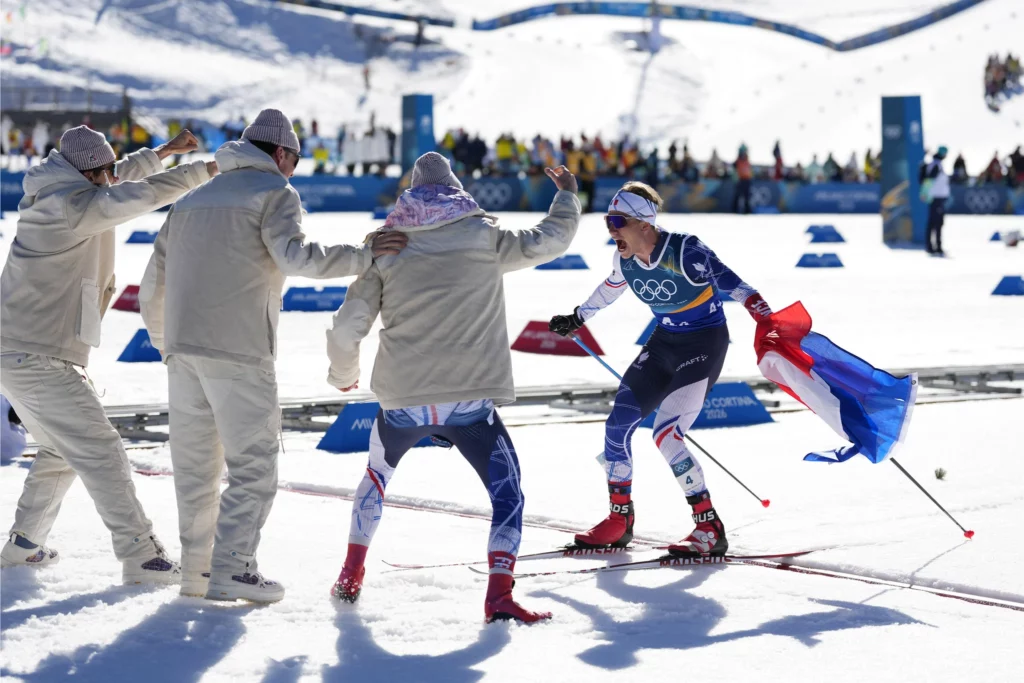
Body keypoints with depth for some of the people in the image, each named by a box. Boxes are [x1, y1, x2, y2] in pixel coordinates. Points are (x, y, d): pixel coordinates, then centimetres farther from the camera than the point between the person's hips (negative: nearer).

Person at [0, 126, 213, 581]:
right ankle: (141, 558, -9)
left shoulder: (53, 198, 13)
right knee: (100, 452, -9)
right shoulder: (73, 206, -15)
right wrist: (205, 170, -10)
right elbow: (140, 194, -21)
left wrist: (163, 152, 31)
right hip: (41, 360, -10)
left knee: (60, 451, 24)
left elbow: (112, 184, 29)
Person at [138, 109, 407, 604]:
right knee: (254, 464, -1)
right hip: (239, 349, -7)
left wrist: (165, 344, 33)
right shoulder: (274, 192, 2)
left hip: (183, 347, 7)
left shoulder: (193, 199, 22)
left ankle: (196, 568, 14)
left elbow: (153, 286, 22)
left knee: (195, 462, 13)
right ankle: (231, 567, -9)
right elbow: (293, 255, -17)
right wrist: (364, 256, -12)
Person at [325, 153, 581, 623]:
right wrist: (567, 195, 35)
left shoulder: (386, 246, 5)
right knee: (507, 492, 9)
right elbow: (550, 240, 15)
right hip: (470, 401, -2)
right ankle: (499, 593, -9)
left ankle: (350, 578, 31)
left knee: (377, 476, 29)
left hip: (402, 401, 2)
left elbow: (346, 329, 4)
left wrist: (343, 374, 24)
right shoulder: (483, 236, 3)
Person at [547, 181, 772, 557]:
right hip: (664, 342, 8)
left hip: (704, 343, -8)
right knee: (618, 425, 2)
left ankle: (710, 530, -10)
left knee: (667, 434, -19)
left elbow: (732, 284, -30)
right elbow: (609, 289, 18)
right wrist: (577, 318, 31)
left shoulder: (685, 251, -25)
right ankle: (620, 520, 19)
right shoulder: (625, 258, -4)